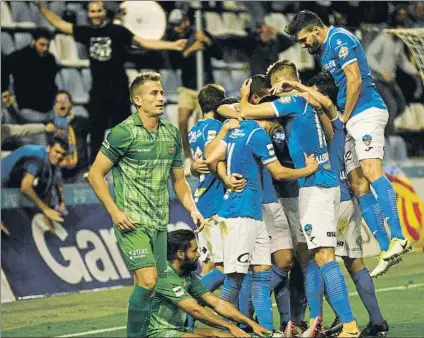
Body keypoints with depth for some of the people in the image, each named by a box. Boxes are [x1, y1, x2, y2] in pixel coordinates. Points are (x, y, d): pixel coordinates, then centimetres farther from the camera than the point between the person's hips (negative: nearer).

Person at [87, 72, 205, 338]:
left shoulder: (172, 134, 10)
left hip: (160, 223, 6)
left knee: (152, 288, 7)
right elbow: (96, 174, -6)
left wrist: (193, 210, 5)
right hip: (132, 223, -6)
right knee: (148, 281, -17)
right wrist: (114, 211, -13)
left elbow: (179, 180, 20)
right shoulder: (124, 133, -9)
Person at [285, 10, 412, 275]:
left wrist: (344, 117, -9)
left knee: (370, 170, -25)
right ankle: (385, 248, -1)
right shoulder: (324, 50, 22)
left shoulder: (339, 39, -6)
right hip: (351, 118, 10)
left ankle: (398, 238, -35)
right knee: (358, 185, 2)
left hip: (366, 111, -10)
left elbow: (354, 80, -14)